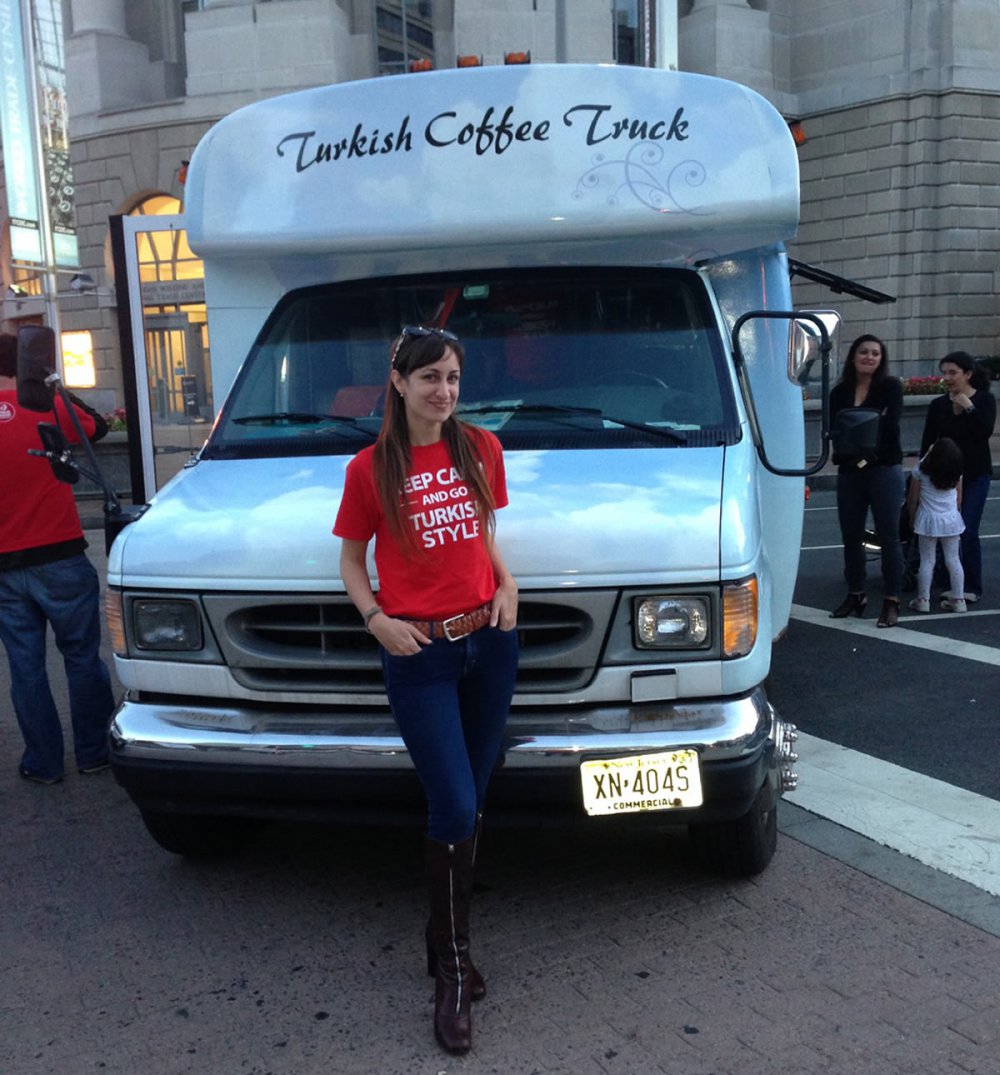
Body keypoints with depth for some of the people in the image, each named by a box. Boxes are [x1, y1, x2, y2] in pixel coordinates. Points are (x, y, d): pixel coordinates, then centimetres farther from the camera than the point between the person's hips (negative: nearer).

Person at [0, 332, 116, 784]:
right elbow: (97, 426, 10)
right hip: (60, 558, -2)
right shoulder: (49, 408, -9)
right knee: (82, 657, 11)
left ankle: (43, 763, 18)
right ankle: (93, 752, 19)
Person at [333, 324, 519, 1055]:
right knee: (456, 810, -5)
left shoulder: (482, 449, 5)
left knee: (471, 803, 12)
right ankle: (454, 967, 15)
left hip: (490, 643, 4)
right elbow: (351, 560, 5)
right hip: (418, 654, -4)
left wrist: (506, 582, 0)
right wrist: (377, 620, -11)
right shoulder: (371, 469, -4)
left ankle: (448, 934, 32)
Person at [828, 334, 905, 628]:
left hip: (884, 469, -3)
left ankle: (891, 601, 4)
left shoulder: (890, 386, 1)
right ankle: (856, 595, 24)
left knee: (888, 536, -2)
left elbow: (890, 424, -13)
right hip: (849, 471, 4)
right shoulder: (840, 392, 8)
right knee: (851, 536, 9)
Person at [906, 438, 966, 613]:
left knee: (927, 561, 4)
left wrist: (912, 518, 10)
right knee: (953, 560, 9)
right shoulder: (956, 473, -2)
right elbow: (959, 499, 7)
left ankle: (923, 599, 6)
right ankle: (958, 600, 13)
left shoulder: (920, 470, -12)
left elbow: (912, 499, -4)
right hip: (951, 520, 3)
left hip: (928, 521, -3)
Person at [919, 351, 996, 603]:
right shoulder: (938, 405, 6)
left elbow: (985, 431, -15)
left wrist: (968, 407, -13)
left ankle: (972, 587, -2)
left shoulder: (984, 400, 0)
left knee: (967, 532, -11)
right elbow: (927, 442, 5)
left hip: (975, 475, -3)